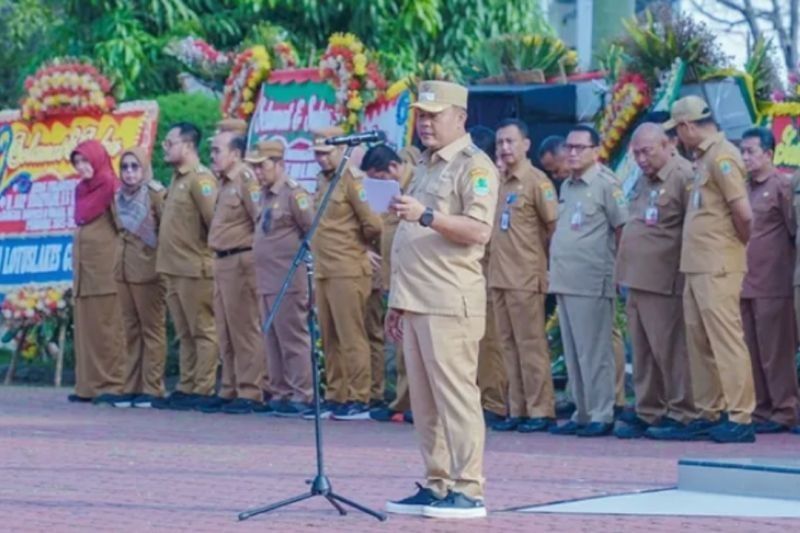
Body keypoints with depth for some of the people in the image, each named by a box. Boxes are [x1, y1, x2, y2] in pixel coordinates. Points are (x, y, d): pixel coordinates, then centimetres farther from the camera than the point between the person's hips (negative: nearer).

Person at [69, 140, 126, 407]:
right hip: (83, 267, 8)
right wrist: (76, 268, 15)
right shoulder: (81, 191, 16)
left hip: (105, 267, -8)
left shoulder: (110, 187, -6)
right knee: (86, 325, 6)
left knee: (107, 325, -8)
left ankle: (112, 384, -9)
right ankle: (89, 385, 8)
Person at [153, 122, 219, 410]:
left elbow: (215, 219, -17)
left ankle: (203, 390, -4)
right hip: (174, 268, 10)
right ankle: (186, 388, 16)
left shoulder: (200, 179, -12)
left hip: (195, 268, -10)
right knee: (185, 334, 12)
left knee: (202, 331, -4)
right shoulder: (177, 179, 17)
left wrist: (208, 248, -10)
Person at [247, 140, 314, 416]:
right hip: (265, 280, 9)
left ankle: (301, 395, -2)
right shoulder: (264, 196, 15)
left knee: (293, 338, -5)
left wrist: (303, 257, -7)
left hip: (288, 281, -9)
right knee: (273, 341, 11)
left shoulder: (293, 193, -10)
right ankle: (280, 393, 16)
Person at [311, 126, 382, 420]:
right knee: (330, 339, 11)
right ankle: (335, 397, 16)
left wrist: (357, 245, 1)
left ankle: (359, 400, -4)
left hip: (348, 272, -9)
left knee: (351, 338, -7)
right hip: (324, 271, 9)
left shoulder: (352, 180, -10)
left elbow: (373, 224, -15)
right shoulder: (322, 180, 16)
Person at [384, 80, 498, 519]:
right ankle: (436, 486, 13)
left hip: (450, 302, -9)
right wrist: (397, 300, 23)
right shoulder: (424, 166, 22)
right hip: (415, 302, 9)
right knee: (424, 399, 9)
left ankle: (467, 490, -8)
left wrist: (427, 215, -27)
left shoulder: (473, 165, -6)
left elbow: (478, 230, -19)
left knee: (455, 394, -9)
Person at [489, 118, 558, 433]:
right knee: (510, 345, 9)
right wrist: (495, 254, 13)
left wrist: (539, 254, 0)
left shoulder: (536, 181, -7)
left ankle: (540, 411, -2)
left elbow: (555, 226, -7)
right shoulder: (499, 182, 14)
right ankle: (517, 410, 13)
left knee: (531, 345, -5)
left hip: (525, 277, -7)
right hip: (499, 276, 7)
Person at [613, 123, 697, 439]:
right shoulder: (644, 181, 19)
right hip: (637, 281, 9)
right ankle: (647, 413, 17)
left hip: (663, 282, -9)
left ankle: (681, 414, 1)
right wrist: (626, 266, 19)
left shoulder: (683, 176, -10)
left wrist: (684, 270, -13)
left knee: (670, 350, -5)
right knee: (643, 353, 11)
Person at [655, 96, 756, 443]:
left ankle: (740, 419, -7)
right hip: (697, 267, 10)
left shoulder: (721, 157, -13)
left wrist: (737, 244, -3)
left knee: (726, 341, -8)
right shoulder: (704, 158, 16)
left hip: (717, 268, -10)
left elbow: (743, 213, -19)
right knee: (699, 343, 13)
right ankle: (709, 417, 19)